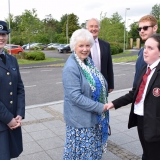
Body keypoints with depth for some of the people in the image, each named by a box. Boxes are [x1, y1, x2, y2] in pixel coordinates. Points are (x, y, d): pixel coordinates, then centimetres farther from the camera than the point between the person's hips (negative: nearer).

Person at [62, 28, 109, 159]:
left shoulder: (88, 61, 5)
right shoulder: (71, 68, -22)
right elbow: (75, 96, -25)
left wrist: (102, 105, 3)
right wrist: (100, 107, -21)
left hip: (94, 116, 8)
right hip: (81, 119, -8)